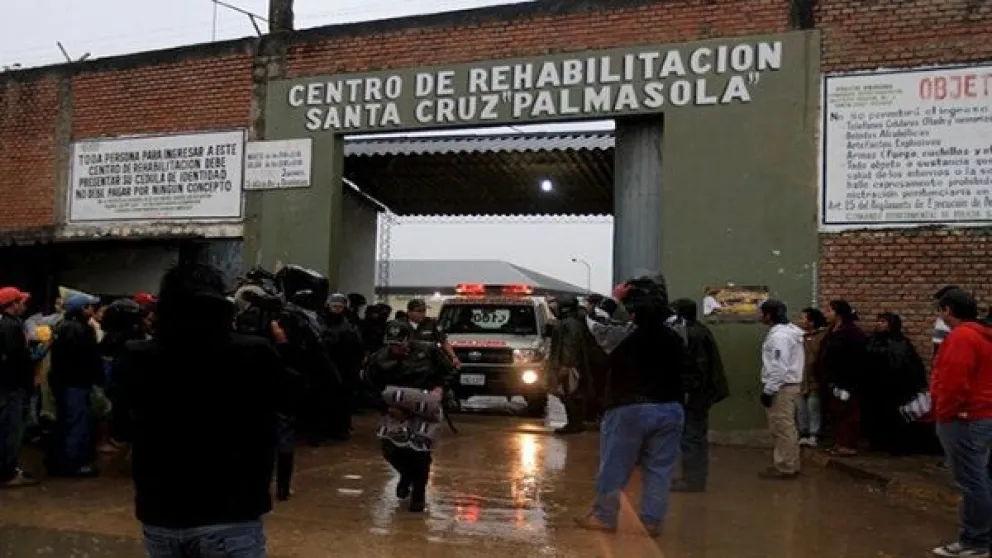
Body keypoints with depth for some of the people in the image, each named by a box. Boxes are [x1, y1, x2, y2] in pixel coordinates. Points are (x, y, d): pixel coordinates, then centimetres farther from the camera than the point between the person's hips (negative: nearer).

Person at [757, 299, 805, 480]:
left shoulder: (779, 335, -19)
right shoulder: (788, 331, 14)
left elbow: (778, 367, -24)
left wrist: (768, 390, -21)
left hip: (781, 387, -11)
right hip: (788, 384, 11)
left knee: (782, 429, -4)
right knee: (786, 428, 16)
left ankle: (785, 468, 2)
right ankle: (789, 464, 24)